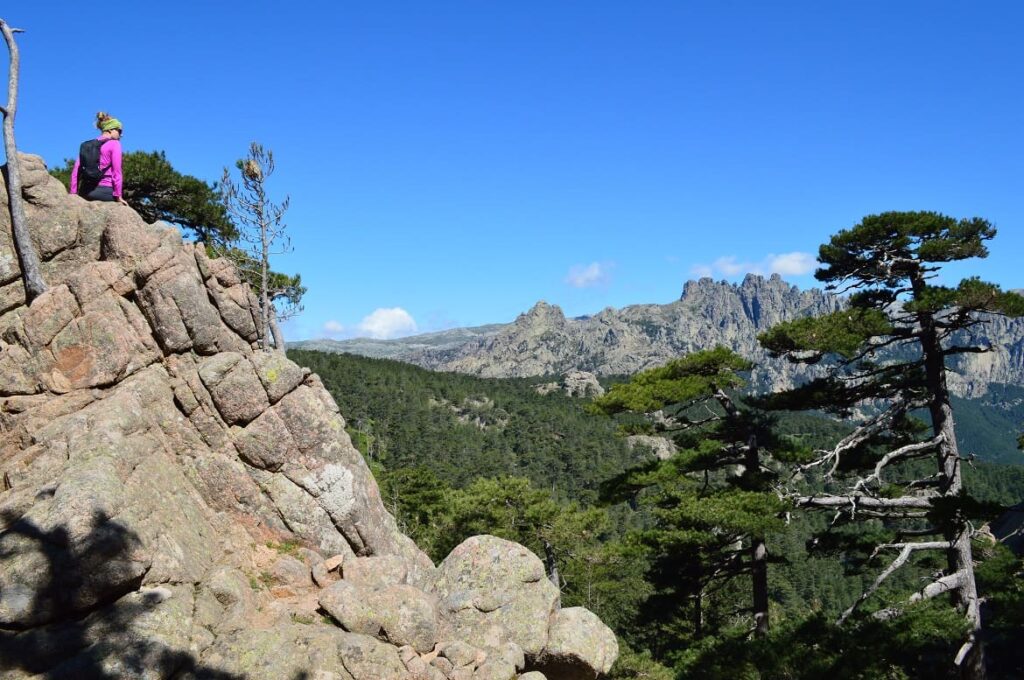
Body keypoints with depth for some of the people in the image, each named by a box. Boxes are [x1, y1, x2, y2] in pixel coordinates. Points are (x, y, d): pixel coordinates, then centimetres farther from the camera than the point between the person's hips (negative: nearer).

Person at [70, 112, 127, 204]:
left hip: (85, 191, 6)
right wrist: (118, 196, -9)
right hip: (104, 190, -6)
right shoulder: (114, 144, 0)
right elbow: (116, 172, -8)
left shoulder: (87, 144, 16)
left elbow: (76, 171, 9)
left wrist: (73, 193, 9)